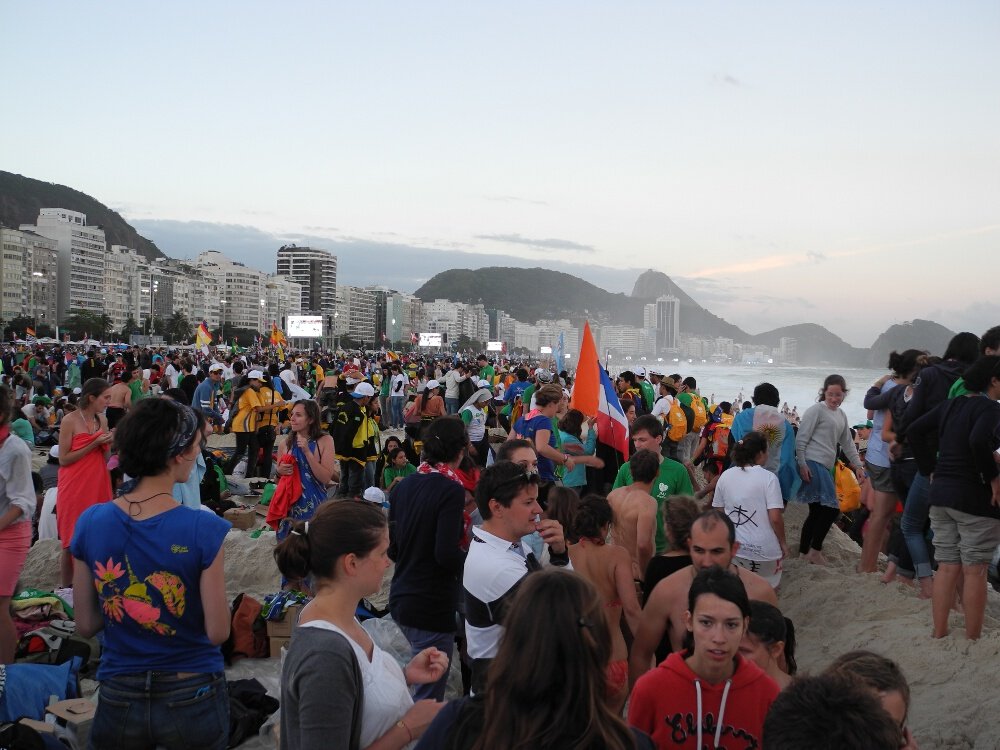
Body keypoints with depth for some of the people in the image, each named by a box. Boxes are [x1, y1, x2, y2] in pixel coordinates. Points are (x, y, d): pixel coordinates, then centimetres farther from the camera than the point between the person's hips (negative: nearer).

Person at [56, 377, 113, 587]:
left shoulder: (102, 420, 9)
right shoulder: (70, 421, -9)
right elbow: (63, 459, -12)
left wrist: (107, 444, -5)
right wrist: (94, 444, -16)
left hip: (98, 486, 5)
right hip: (74, 487, -5)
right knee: (72, 542, 0)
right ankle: (66, 589, 11)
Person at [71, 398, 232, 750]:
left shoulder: (90, 523, -8)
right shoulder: (203, 529, -20)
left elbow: (85, 625, 0)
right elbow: (218, 632, -14)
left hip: (119, 698, 2)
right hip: (191, 698, -2)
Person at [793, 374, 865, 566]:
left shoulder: (841, 416, 20)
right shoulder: (816, 410, -6)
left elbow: (847, 444, 27)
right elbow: (801, 439, -11)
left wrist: (858, 465, 20)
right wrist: (802, 464, -17)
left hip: (826, 467, 9)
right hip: (813, 464, -9)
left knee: (817, 512, 9)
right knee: (832, 509, -13)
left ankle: (803, 553, 15)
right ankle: (815, 550, -4)